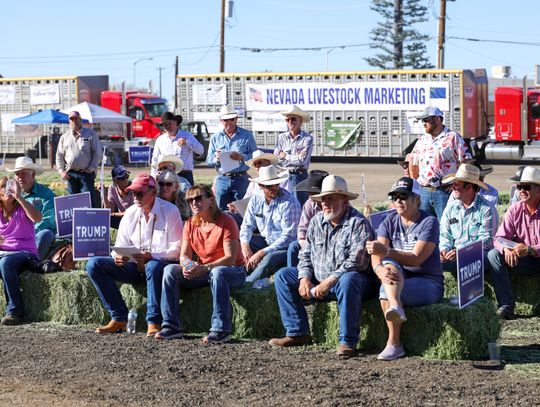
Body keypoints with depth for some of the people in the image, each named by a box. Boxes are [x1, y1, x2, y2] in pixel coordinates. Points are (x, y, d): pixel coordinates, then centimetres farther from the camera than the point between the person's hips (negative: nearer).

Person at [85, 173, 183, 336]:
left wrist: (151, 256, -27)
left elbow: (177, 249, -13)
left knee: (153, 267, -42)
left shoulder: (170, 211, -5)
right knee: (93, 265, -10)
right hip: (134, 266, 6)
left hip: (161, 263, -6)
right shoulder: (130, 213, 11)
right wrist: (117, 257, -13)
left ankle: (154, 322, -33)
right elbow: (120, 245, 12)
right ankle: (119, 318, -13)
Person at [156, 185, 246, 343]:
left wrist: (204, 268, -33)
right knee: (170, 270, -13)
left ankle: (221, 329, -40)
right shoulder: (190, 224, 4)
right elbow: (184, 255, 2)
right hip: (204, 272, 6)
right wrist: (188, 265, -23)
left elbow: (230, 258, -23)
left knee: (217, 272, -41)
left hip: (234, 271, -6)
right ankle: (171, 326, -14)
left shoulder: (226, 222, -15)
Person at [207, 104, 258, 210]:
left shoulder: (247, 135, 5)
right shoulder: (215, 138, 12)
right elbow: (209, 160, 10)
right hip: (222, 179, 2)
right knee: (222, 211, 0)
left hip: (241, 179, -2)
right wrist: (217, 159, -12)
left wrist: (242, 157, -18)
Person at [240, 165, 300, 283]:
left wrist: (261, 253, -26)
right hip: (266, 241, 7)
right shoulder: (256, 200, -1)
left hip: (286, 247, -7)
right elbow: (247, 226, 7)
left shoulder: (289, 203, -20)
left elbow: (288, 237, -23)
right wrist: (245, 245, -16)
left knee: (269, 259, -37)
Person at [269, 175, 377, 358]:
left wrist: (330, 281, -28)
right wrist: (305, 278, -6)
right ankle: (298, 333, -3)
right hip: (318, 280, 7)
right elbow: (305, 254, 13)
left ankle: (348, 341, -33)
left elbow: (357, 261, -23)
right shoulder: (317, 221, 10)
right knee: (283, 276, 0)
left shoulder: (358, 223, -13)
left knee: (348, 281, -41)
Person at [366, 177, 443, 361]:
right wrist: (380, 269, -32)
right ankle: (396, 308, -53)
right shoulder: (390, 221, 7)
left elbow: (416, 259, -21)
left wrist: (386, 251, -34)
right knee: (389, 265, -32)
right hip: (399, 279, 4)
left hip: (428, 282, -4)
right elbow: (376, 256, -6)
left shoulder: (429, 222, -8)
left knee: (385, 291, -31)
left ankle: (393, 344, -35)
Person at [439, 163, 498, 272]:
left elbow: (485, 240, -11)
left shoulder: (487, 209, -3)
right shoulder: (451, 207, 16)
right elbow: (445, 234, 17)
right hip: (453, 253, 4)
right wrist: (444, 249, -7)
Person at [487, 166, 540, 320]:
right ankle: (506, 306, -24)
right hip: (525, 262, 4)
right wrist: (507, 249, -27)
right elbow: (500, 238, -3)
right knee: (493, 255, -18)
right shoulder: (515, 210, 1)